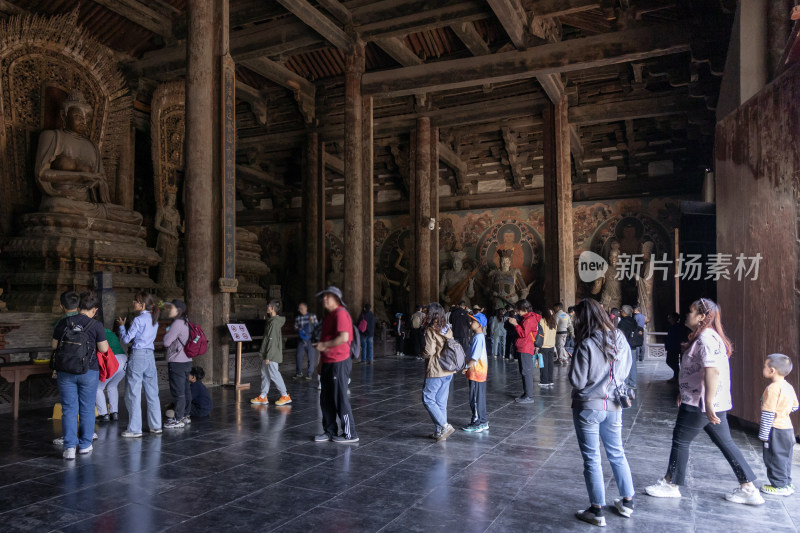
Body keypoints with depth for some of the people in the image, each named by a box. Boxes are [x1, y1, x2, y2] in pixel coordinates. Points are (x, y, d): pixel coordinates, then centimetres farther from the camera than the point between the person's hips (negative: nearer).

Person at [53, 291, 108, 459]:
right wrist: (102, 338, 12)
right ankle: (85, 444, 18)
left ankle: (69, 446, 0)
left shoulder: (63, 322, -1)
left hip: (65, 372, 2)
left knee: (69, 409, 6)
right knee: (87, 409, 10)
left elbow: (54, 346, 7)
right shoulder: (96, 325, -9)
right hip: (88, 372, -2)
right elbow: (103, 349, -5)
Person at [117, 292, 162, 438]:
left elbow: (126, 339, -8)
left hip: (137, 356, -7)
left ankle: (135, 429, 6)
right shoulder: (154, 319, 11)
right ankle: (156, 426, 16)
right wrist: (130, 326, 18)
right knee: (152, 393, 11)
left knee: (133, 394, 1)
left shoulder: (138, 320, -11)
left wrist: (122, 326, 7)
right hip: (150, 356, 7)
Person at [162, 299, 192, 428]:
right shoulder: (184, 322, 13)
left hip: (177, 363, -10)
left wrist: (165, 333, 3)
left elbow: (166, 342, -17)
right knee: (185, 390, 14)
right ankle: (184, 415, 23)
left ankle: (178, 419, 1)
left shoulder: (177, 323, -17)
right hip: (186, 361, 10)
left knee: (178, 392, -4)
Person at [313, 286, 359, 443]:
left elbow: (344, 337, -25)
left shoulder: (340, 313, -14)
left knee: (340, 399, -2)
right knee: (326, 400, 14)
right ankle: (329, 431, 25)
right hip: (328, 364, 10)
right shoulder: (328, 316, 17)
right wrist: (321, 362, 22)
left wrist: (324, 345, -17)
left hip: (339, 363, -10)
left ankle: (350, 434, 9)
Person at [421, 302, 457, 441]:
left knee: (428, 399, 3)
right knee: (441, 402, 13)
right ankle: (439, 432, 17)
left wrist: (422, 352, 1)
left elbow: (429, 352, -18)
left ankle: (445, 426, -5)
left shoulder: (431, 331, -14)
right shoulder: (448, 329, 7)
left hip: (435, 372, -8)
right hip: (448, 371, 8)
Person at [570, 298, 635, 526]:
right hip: (613, 406, 6)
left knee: (592, 459, 6)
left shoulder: (586, 345, -21)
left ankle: (597, 511, 15)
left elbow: (577, 381, -16)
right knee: (617, 454, 21)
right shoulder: (619, 338, -4)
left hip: (588, 407, -5)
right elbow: (626, 370, 7)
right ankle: (627, 502, 32)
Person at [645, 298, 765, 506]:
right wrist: (684, 393, 27)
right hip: (715, 403, 10)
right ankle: (749, 489, 18)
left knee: (681, 440, 3)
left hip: (700, 403, -10)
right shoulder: (705, 336, 14)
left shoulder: (706, 338, -20)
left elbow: (713, 370, -30)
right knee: (725, 443, 14)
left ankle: (670, 485, 16)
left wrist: (708, 403, -31)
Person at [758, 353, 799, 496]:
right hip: (788, 428, 9)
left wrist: (764, 434, -17)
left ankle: (780, 486, 8)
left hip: (776, 431, -9)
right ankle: (787, 483, 26)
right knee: (784, 458, 17)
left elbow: (768, 413, -22)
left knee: (775, 458, 1)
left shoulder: (773, 388, -21)